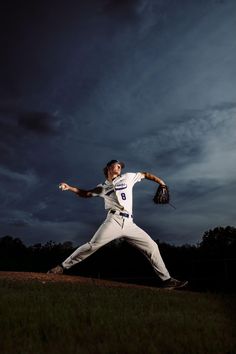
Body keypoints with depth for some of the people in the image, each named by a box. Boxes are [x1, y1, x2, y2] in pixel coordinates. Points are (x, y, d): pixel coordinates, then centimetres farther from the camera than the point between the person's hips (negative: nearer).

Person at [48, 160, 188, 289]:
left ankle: (167, 280, 8)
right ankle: (63, 267, -7)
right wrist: (69, 187, 16)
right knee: (93, 245, -16)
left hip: (129, 224, 2)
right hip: (115, 220, -2)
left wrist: (161, 183, 10)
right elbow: (86, 193, 27)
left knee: (152, 246, -1)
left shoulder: (127, 177, 18)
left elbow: (145, 174, 23)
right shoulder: (103, 187, 17)